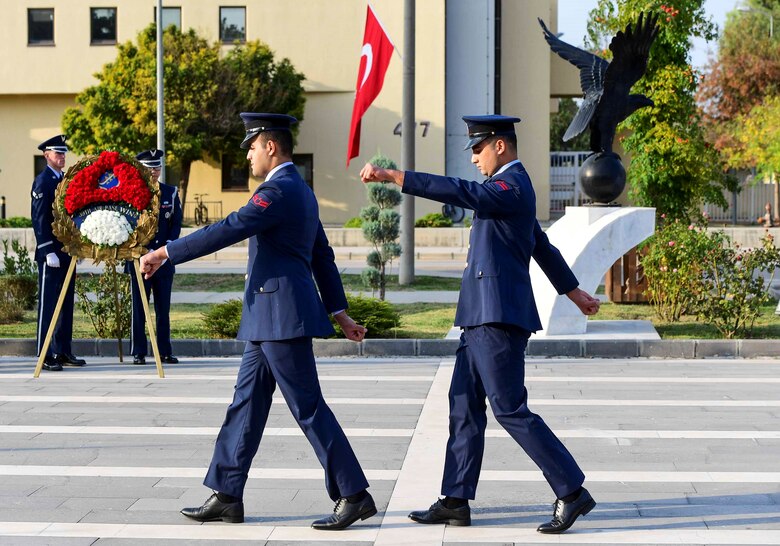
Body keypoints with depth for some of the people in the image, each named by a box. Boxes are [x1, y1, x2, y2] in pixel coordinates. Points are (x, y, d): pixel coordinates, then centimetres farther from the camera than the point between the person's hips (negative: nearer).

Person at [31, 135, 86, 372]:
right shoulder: (42, 182, -8)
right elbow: (39, 219, -13)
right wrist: (48, 252, -19)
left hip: (68, 251, 8)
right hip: (51, 253, -8)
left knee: (66, 303, 10)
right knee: (48, 304, -6)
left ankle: (63, 352, 15)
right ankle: (45, 355, -5)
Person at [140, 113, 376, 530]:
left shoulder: (279, 190, -15)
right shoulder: (300, 192, 18)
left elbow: (226, 231, -22)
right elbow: (323, 257, 21)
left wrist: (165, 253, -17)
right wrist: (339, 313, 24)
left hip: (282, 316, -11)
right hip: (270, 320, 11)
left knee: (307, 407, -6)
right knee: (246, 403, 11)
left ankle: (354, 495, -2)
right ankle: (226, 496, 16)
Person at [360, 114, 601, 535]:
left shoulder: (512, 186, -12)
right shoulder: (509, 188, 20)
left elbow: (459, 192, -27)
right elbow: (543, 248, 30)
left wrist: (392, 177, -29)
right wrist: (574, 292, 39)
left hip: (499, 318, -11)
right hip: (483, 316, 11)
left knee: (510, 409, -9)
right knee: (464, 403, 10)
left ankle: (572, 492, -3)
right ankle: (455, 502, 13)